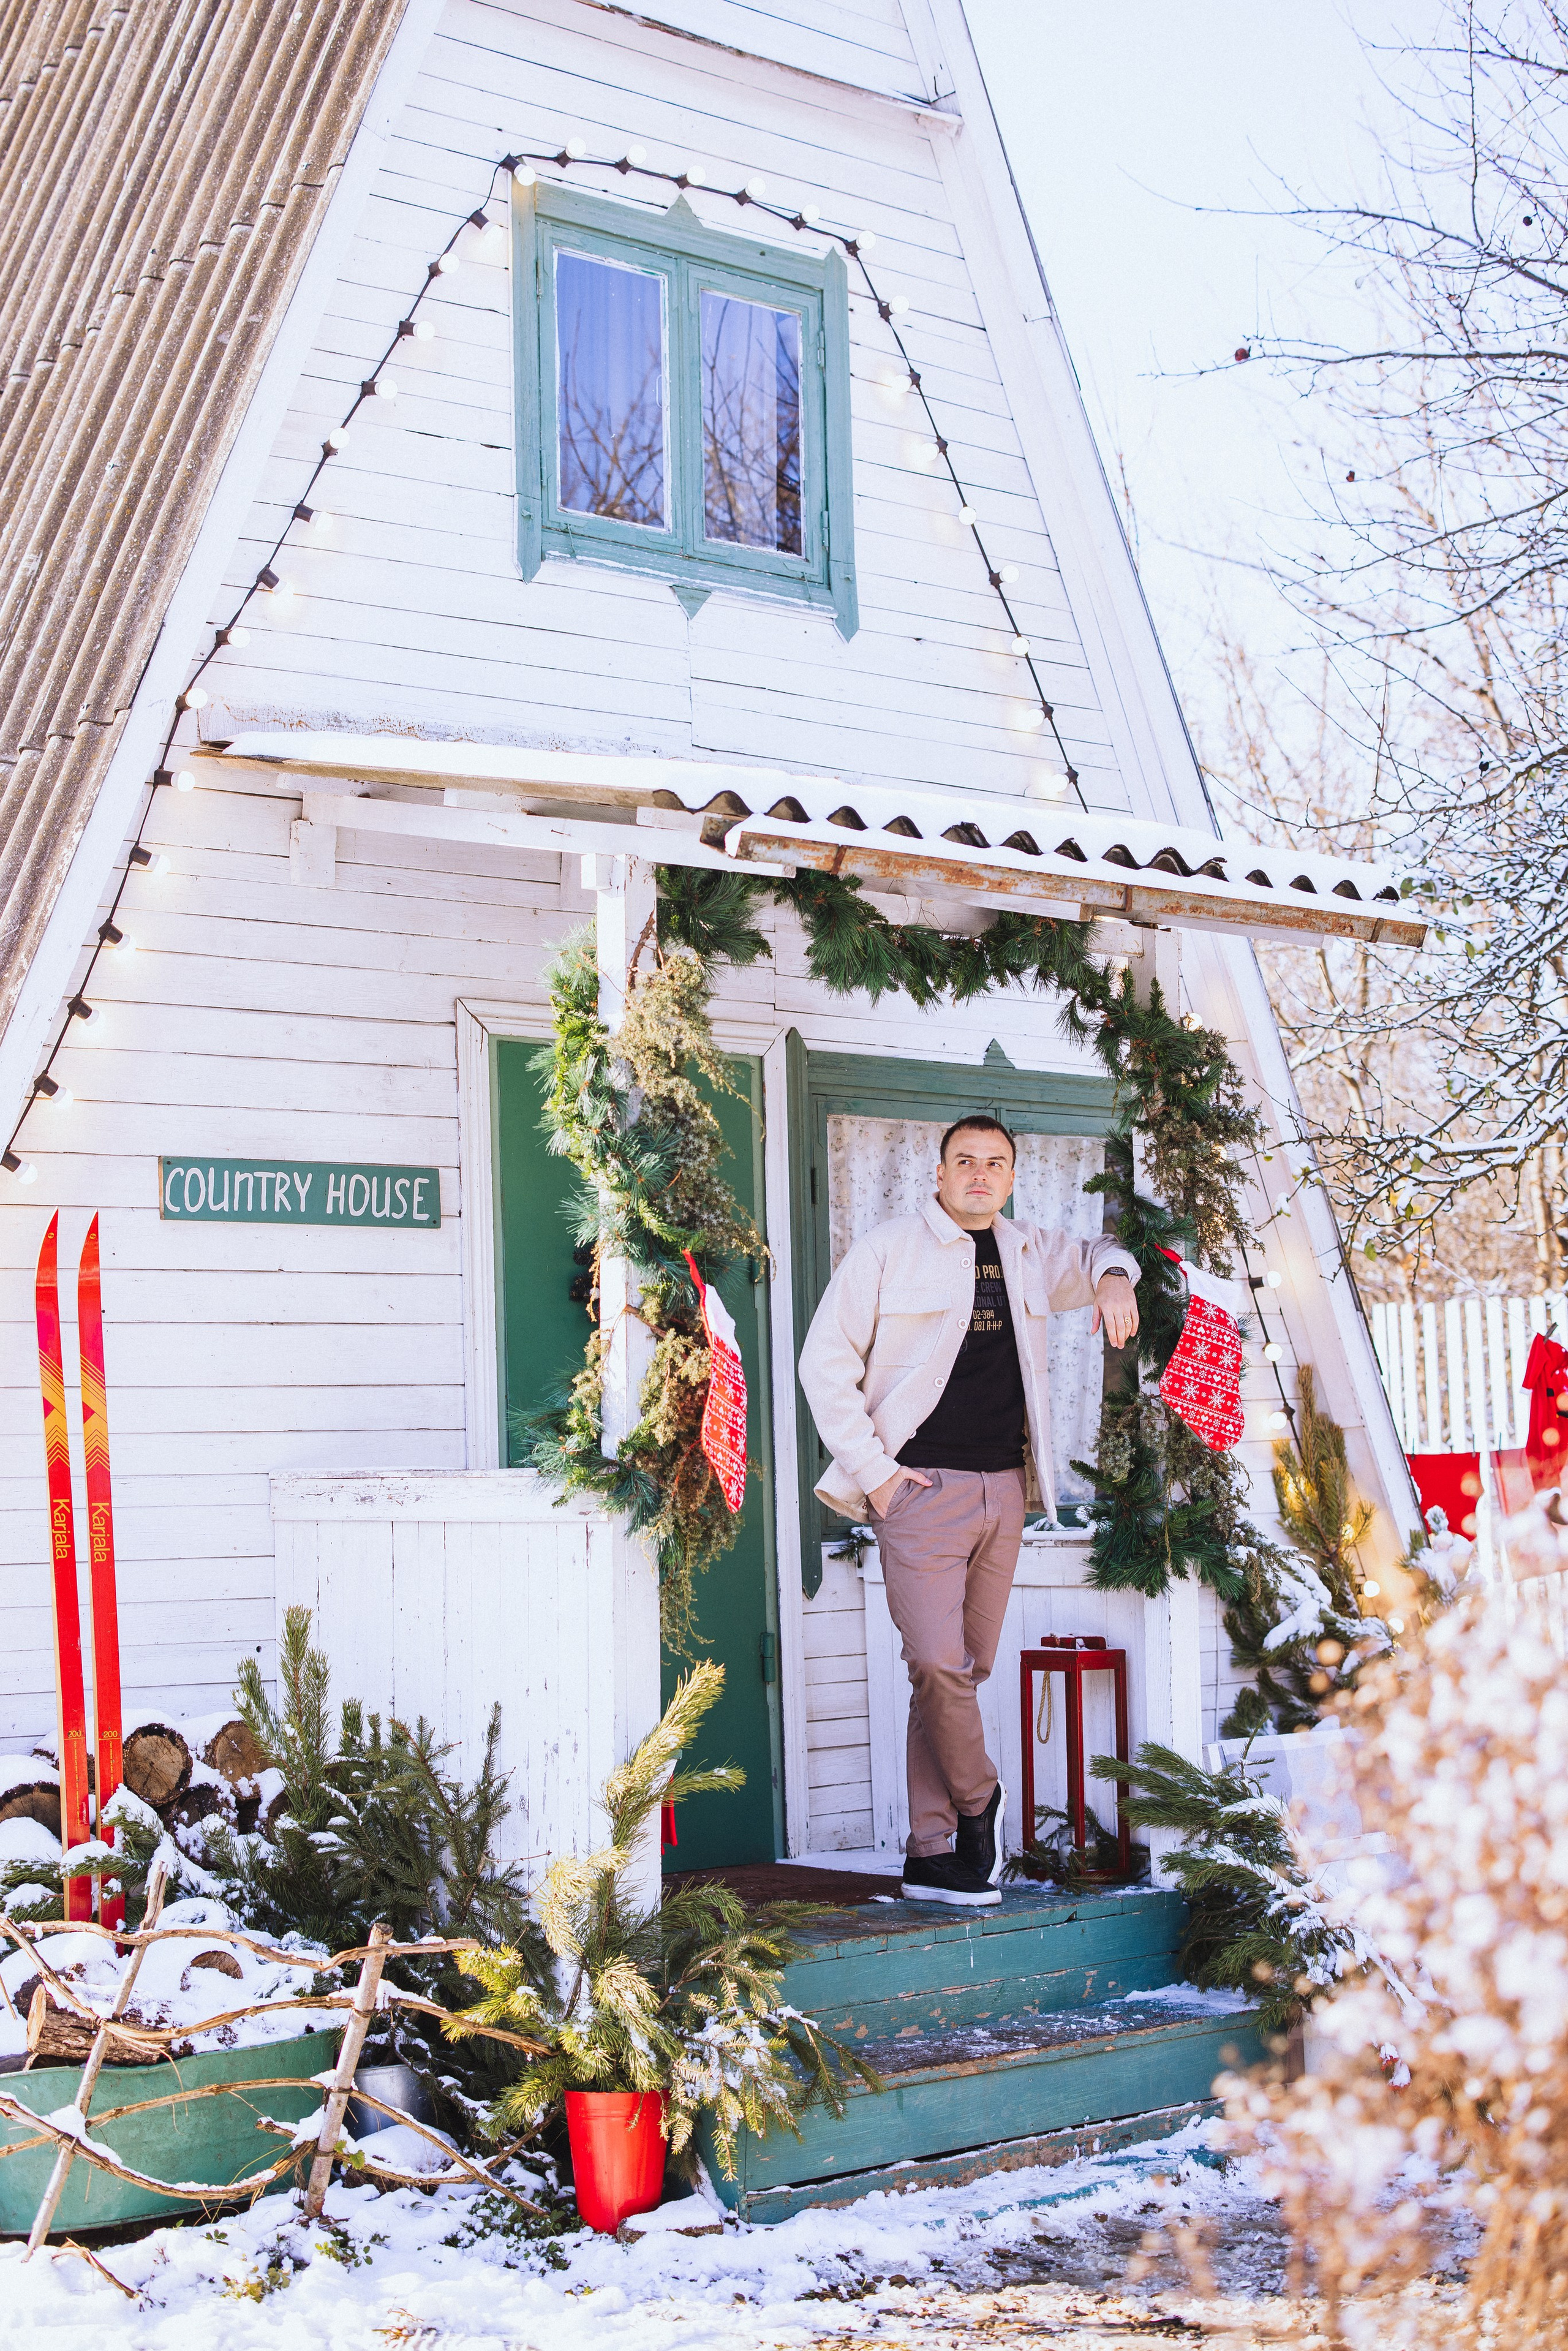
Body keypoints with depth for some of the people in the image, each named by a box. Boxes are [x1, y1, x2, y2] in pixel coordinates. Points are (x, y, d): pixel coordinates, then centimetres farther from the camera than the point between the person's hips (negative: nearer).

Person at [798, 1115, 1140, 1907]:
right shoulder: (889, 1249, 1)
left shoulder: (1030, 1253, 15)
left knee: (965, 1671, 4)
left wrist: (1114, 1276, 10)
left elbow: (1097, 1255, 36)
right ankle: (978, 1802, 9)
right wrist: (870, 1467, -7)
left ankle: (932, 1855, 9)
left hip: (1004, 1490, 5)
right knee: (938, 1665, -15)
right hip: (922, 1488, -5)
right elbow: (825, 1362, 0)